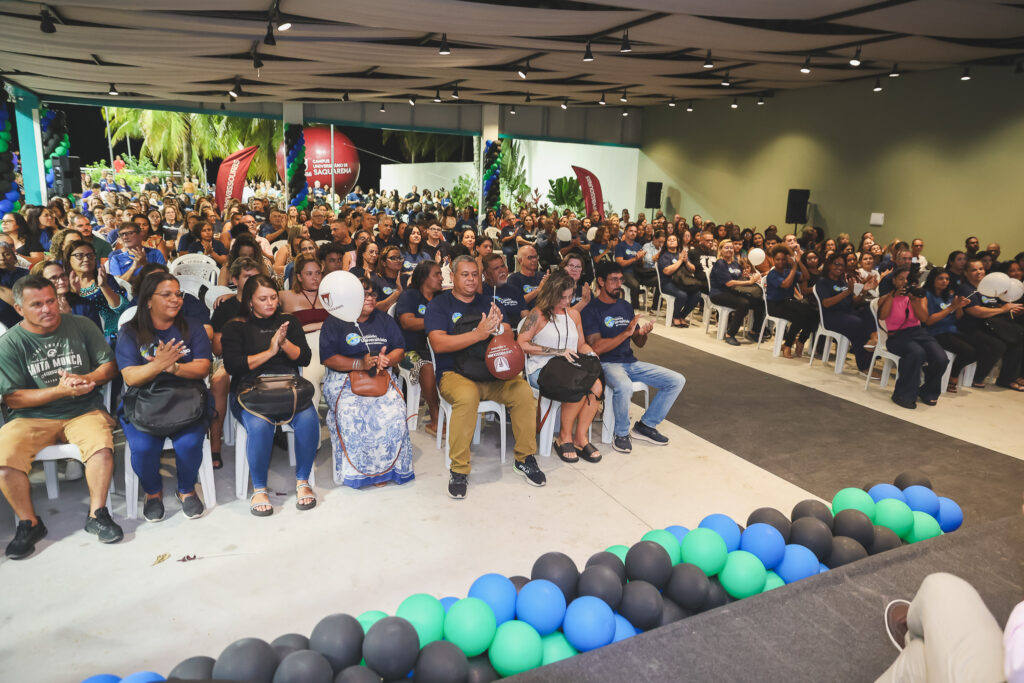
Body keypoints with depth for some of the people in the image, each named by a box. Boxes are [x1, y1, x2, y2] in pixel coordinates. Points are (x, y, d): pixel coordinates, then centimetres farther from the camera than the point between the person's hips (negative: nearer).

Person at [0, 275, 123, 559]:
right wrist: (60, 390, -16)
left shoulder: (80, 326, 4)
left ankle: (97, 515, -9)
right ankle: (29, 523, -3)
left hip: (83, 411, 0)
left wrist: (88, 379, -13)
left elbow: (109, 365, 8)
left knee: (102, 447, -30)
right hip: (33, 417, 0)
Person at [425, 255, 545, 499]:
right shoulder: (439, 305, 3)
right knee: (467, 396, -36)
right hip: (454, 373, -4)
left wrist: (498, 328, -15)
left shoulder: (487, 303, 16)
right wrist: (478, 334, -21)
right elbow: (439, 343, -13)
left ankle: (524, 458, -3)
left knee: (524, 391, -22)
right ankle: (459, 469, -22)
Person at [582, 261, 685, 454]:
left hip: (631, 362, 7)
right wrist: (627, 332, -21)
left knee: (677, 381, -2)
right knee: (624, 386, -40)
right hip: (606, 364, -7)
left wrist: (643, 333, -7)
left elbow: (639, 343, 17)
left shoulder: (626, 307, 16)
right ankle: (622, 433, -12)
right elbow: (597, 348, -17)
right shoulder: (591, 310, -6)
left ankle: (645, 425, 7)